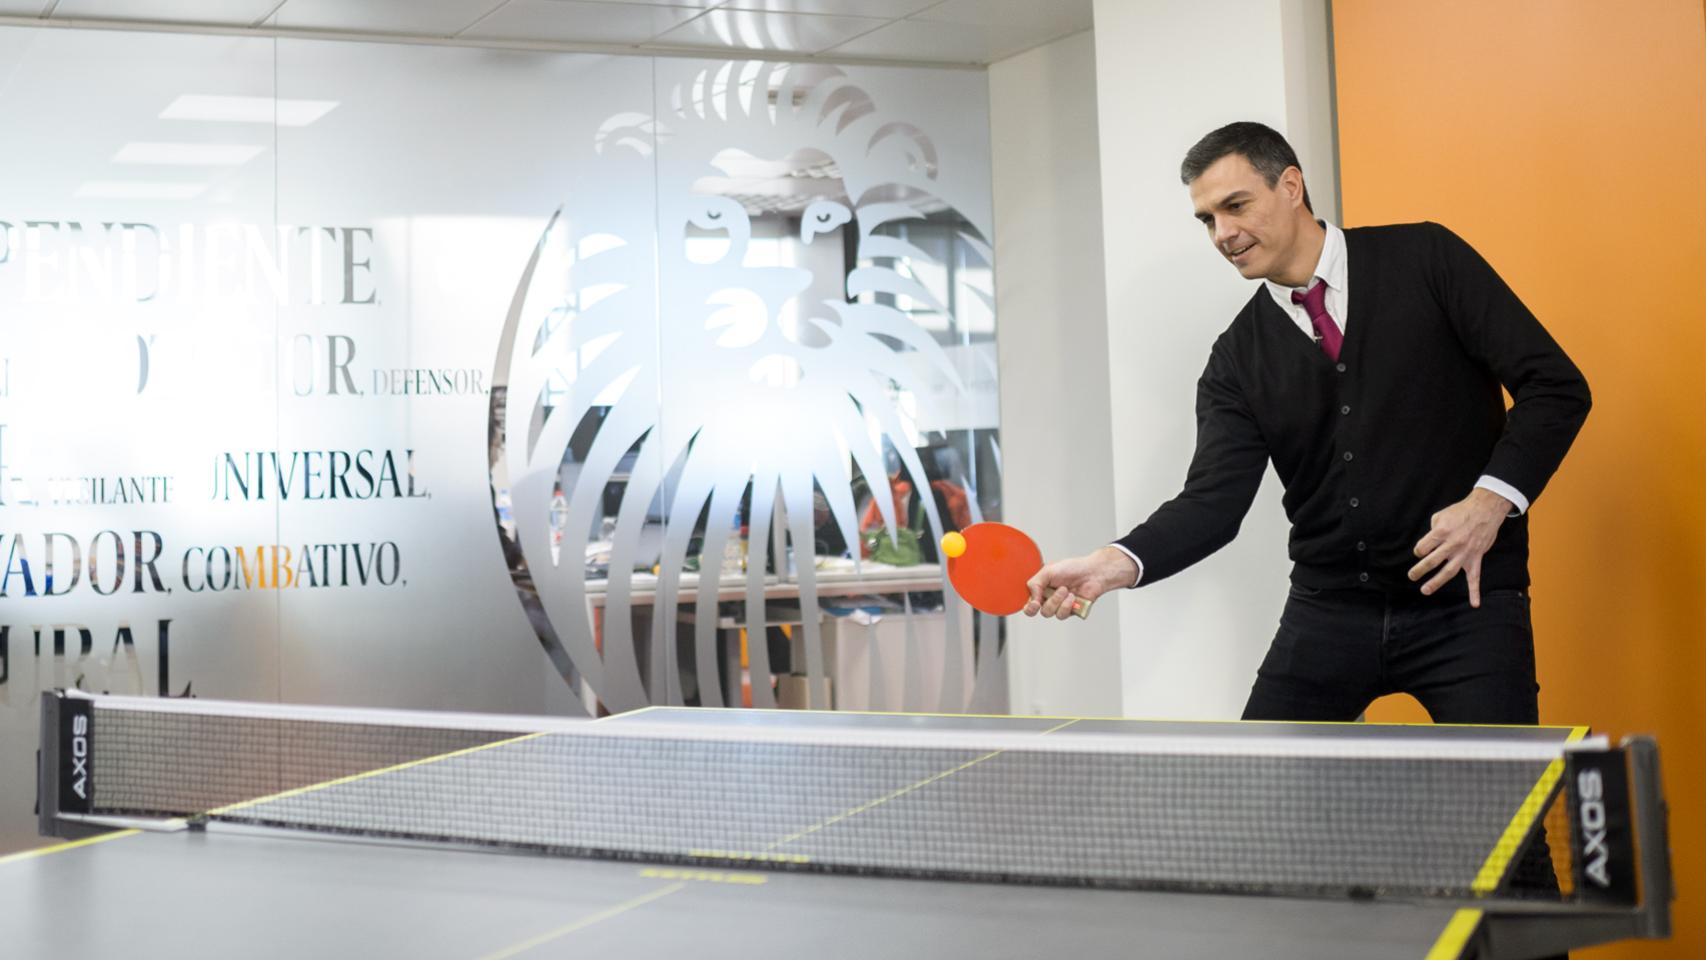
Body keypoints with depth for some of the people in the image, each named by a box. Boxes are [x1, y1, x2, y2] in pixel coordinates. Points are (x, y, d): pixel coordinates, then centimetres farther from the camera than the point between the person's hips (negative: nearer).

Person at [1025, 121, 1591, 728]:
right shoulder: (1238, 358, 4)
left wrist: (1489, 501, -18)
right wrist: (1115, 564, -22)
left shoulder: (1425, 261, -4)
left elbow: (1555, 386, -6)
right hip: (1329, 608, 3)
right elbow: (1214, 501, -5)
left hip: (1465, 598, -3)